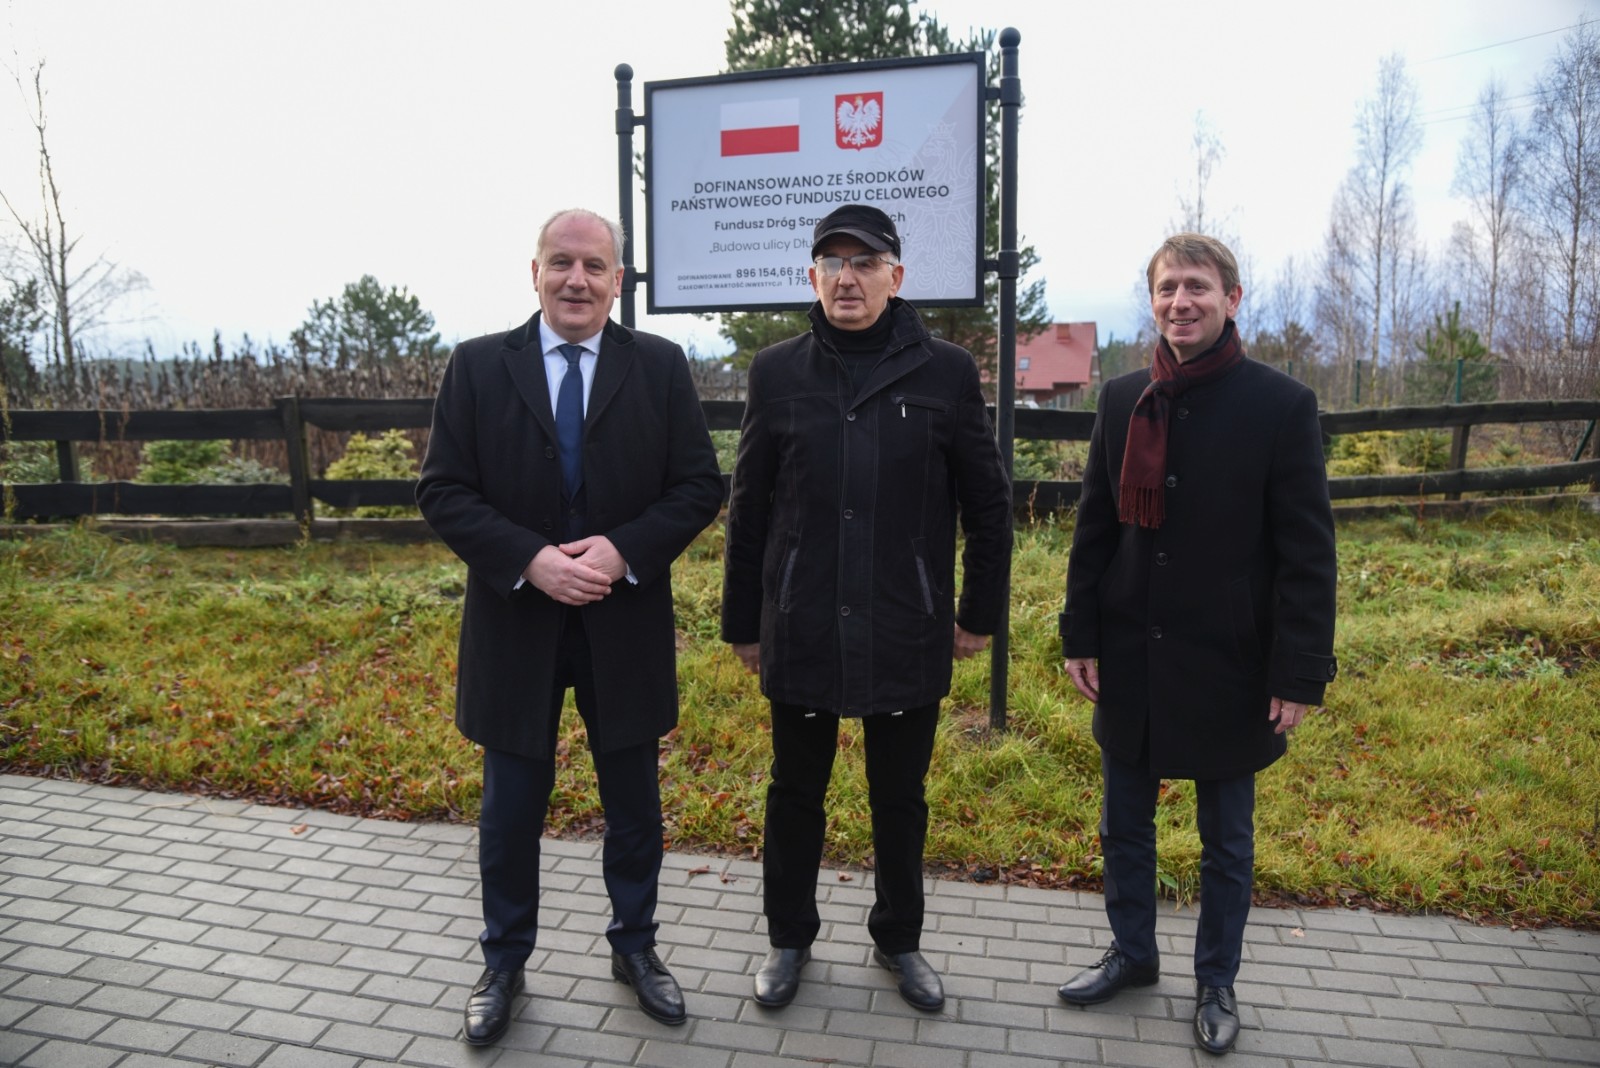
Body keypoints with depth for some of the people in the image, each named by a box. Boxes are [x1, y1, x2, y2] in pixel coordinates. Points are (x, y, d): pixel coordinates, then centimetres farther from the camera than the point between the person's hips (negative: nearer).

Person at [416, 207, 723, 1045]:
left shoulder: (659, 366, -1)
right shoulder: (477, 366, -1)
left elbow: (699, 486, -3)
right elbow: (442, 491, -5)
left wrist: (623, 551, -18)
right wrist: (532, 560, -19)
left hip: (627, 623, 0)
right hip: (514, 623, 0)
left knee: (634, 804, 14)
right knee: (510, 808, 13)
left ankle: (635, 947, 37)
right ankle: (503, 965, 34)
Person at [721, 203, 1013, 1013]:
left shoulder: (946, 372, -2)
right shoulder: (777, 372, 1)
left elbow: (987, 503, 3)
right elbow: (748, 508, 5)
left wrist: (981, 612, 3)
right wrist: (743, 622, 7)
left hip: (907, 635, 0)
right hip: (801, 633, 1)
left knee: (900, 797, 14)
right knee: (796, 793, 15)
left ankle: (899, 939, 36)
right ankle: (789, 937, 35)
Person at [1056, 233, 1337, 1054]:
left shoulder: (1282, 405, -9)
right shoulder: (1123, 401, 1)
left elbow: (1308, 553, -9)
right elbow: (1094, 527, 5)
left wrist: (1301, 672, -11)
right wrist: (1081, 637, 3)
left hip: (1227, 666, -3)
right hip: (1131, 660, 4)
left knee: (1226, 841, 14)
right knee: (1124, 826, 17)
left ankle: (1216, 982, 35)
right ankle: (1132, 954, 38)